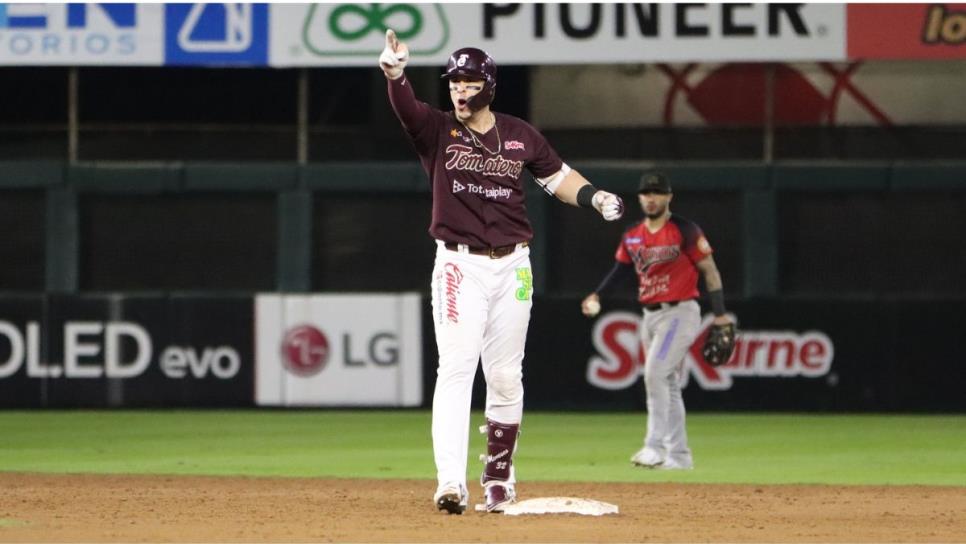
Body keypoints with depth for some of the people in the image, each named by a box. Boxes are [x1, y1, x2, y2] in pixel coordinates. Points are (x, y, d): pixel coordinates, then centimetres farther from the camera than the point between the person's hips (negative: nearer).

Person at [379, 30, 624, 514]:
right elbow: (406, 107, -22)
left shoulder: (520, 136, 6)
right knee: (455, 370, -14)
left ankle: (498, 476, 22)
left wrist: (595, 197, -4)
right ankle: (450, 482, -22)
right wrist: (394, 74, -44)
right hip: (460, 267, -3)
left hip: (512, 267, 3)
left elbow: (557, 176, 16)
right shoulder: (436, 130, -3)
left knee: (506, 376, 7)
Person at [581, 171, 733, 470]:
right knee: (668, 384, 10)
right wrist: (597, 294, 1)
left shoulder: (684, 231, -8)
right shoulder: (633, 236, 9)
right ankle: (678, 455, 16)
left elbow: (709, 269, -6)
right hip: (650, 316, 7)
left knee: (655, 373, -20)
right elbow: (622, 267, 18)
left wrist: (719, 314, -10)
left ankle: (655, 447, -23)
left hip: (680, 313, -7)